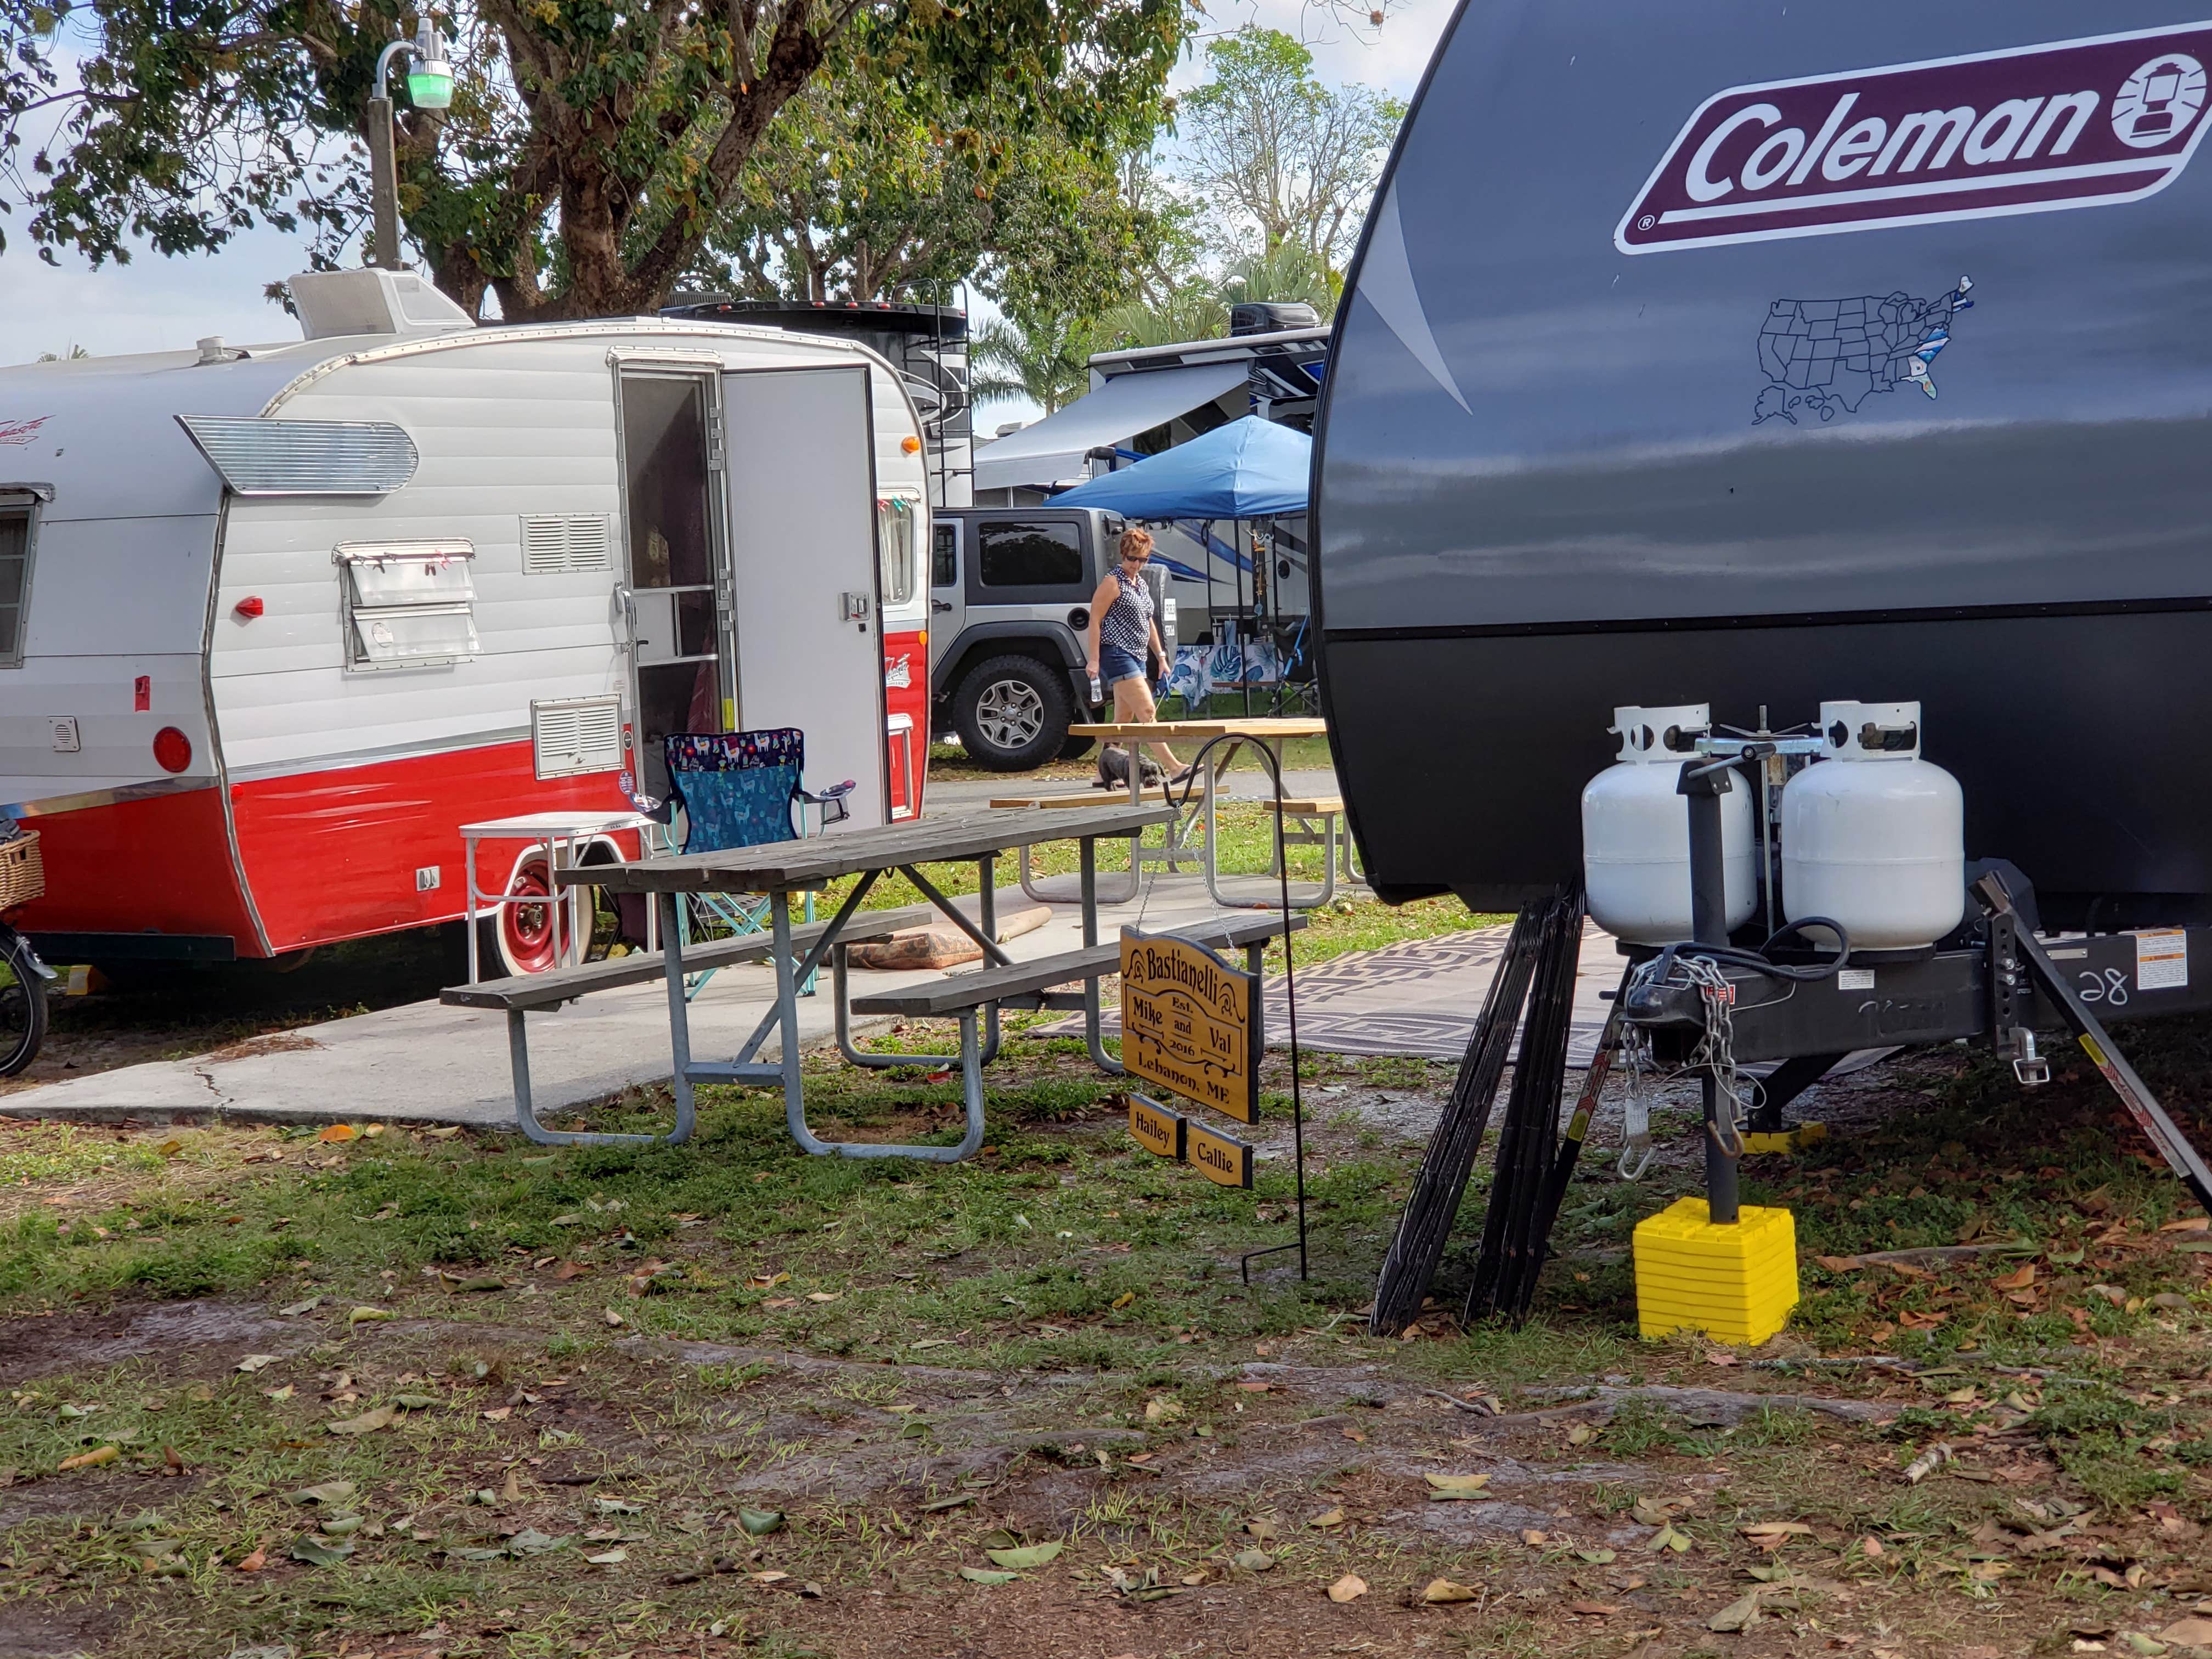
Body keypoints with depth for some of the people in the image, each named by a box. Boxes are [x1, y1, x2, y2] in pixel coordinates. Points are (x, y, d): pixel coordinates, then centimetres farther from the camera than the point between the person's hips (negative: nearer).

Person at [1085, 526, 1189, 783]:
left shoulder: (1141, 584, 18)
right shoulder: (1113, 582, -7)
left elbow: (1148, 622, 27)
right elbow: (1095, 620, -10)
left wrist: (1161, 656, 22)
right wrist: (1094, 660, -16)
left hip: (1136, 657, 9)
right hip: (1117, 654, -9)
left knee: (1123, 719, 8)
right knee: (1147, 712, -15)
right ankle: (1174, 767, -21)